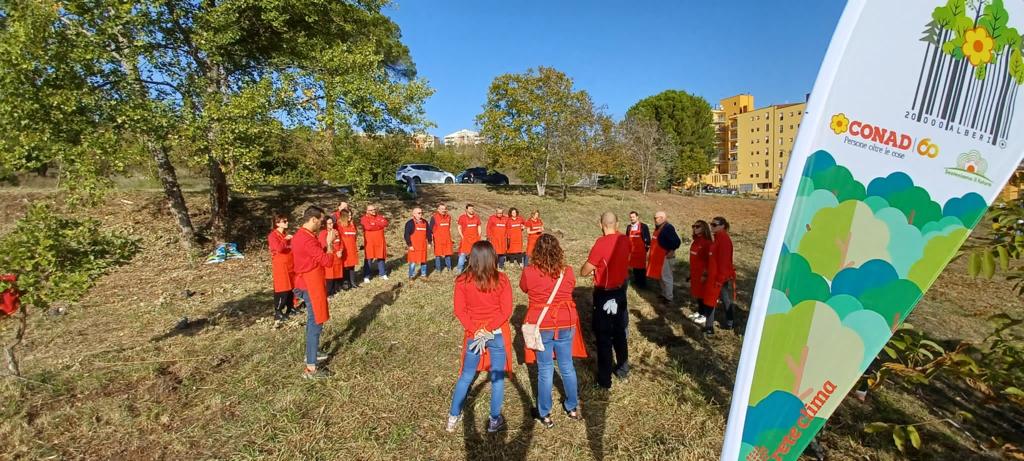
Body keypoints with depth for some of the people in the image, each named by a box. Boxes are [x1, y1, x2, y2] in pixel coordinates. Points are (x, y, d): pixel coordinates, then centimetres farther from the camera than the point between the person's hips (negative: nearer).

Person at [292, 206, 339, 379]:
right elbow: (327, 262, -23)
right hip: (311, 285, -11)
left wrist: (332, 253, 9)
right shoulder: (308, 239, -25)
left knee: (312, 321, 23)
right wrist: (330, 243, -14)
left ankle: (311, 352, 39)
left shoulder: (300, 235, 8)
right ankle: (311, 368, 0)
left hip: (307, 282, 11)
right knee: (316, 323, -5)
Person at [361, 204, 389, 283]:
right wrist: (379, 226, -11)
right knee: (368, 259, -3)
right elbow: (368, 227, -22)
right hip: (369, 242, -5)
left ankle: (382, 273, 23)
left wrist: (375, 223, -13)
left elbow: (385, 223, -6)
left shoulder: (379, 217, 11)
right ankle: (366, 277, 2)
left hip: (379, 241, 5)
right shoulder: (364, 218, -4)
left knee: (381, 257, 11)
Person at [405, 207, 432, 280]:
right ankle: (411, 276, 8)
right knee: (413, 261, -4)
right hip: (414, 246, -5)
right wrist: (409, 245, -12)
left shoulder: (425, 222, 8)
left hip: (423, 246, 5)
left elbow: (428, 232, 15)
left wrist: (429, 242, 11)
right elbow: (407, 235, -9)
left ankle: (423, 274, 27)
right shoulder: (410, 223, -8)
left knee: (423, 260, 13)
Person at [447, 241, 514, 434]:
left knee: (466, 376, 19)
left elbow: (459, 311, -9)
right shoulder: (501, 280, -12)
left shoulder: (462, 281, -10)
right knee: (497, 378, 14)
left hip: (473, 335, 2)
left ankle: (453, 417, 32)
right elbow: (506, 311, -14)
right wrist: (488, 330, -12)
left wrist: (476, 331, -9)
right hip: (498, 335, -1)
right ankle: (495, 420, 27)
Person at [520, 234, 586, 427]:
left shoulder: (529, 272, -16)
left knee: (545, 370, 11)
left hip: (541, 326, -2)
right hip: (565, 324, 2)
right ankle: (572, 407, 37)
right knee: (567, 367, 19)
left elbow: (523, 288, 5)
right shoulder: (567, 272, -10)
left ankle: (545, 414, 24)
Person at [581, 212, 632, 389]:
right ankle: (623, 369, 37)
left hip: (604, 295, -6)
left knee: (603, 337, 6)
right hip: (621, 291, 6)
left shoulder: (601, 243, -23)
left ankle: (605, 379, 17)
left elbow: (584, 272, -17)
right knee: (620, 332, 21)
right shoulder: (625, 240, -4)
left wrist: (593, 270, 3)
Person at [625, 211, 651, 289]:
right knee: (634, 266, 9)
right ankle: (636, 281, 21)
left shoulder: (644, 226, -5)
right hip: (632, 250, 4)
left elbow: (648, 238, -2)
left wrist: (647, 247, -4)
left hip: (641, 250, -4)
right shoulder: (629, 227, 7)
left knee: (642, 267, 2)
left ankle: (643, 283, 12)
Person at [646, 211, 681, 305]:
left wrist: (671, 251, -19)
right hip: (659, 256, 10)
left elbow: (677, 241, -25)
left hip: (666, 256, -10)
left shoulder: (668, 228, -19)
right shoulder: (659, 227, 10)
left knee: (666, 277, -1)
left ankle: (669, 297, 9)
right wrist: (652, 252, 17)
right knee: (661, 276, 18)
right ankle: (664, 294, 31)